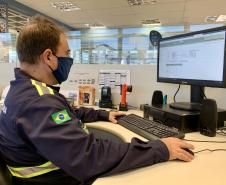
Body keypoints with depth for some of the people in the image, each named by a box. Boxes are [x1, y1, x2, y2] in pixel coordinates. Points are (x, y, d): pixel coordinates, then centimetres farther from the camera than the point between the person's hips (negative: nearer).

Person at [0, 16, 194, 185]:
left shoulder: (24, 88, 5)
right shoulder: (37, 102, -31)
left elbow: (70, 114, 17)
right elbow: (89, 156, -38)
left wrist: (104, 114, 18)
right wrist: (160, 149, -30)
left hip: (63, 169, 9)